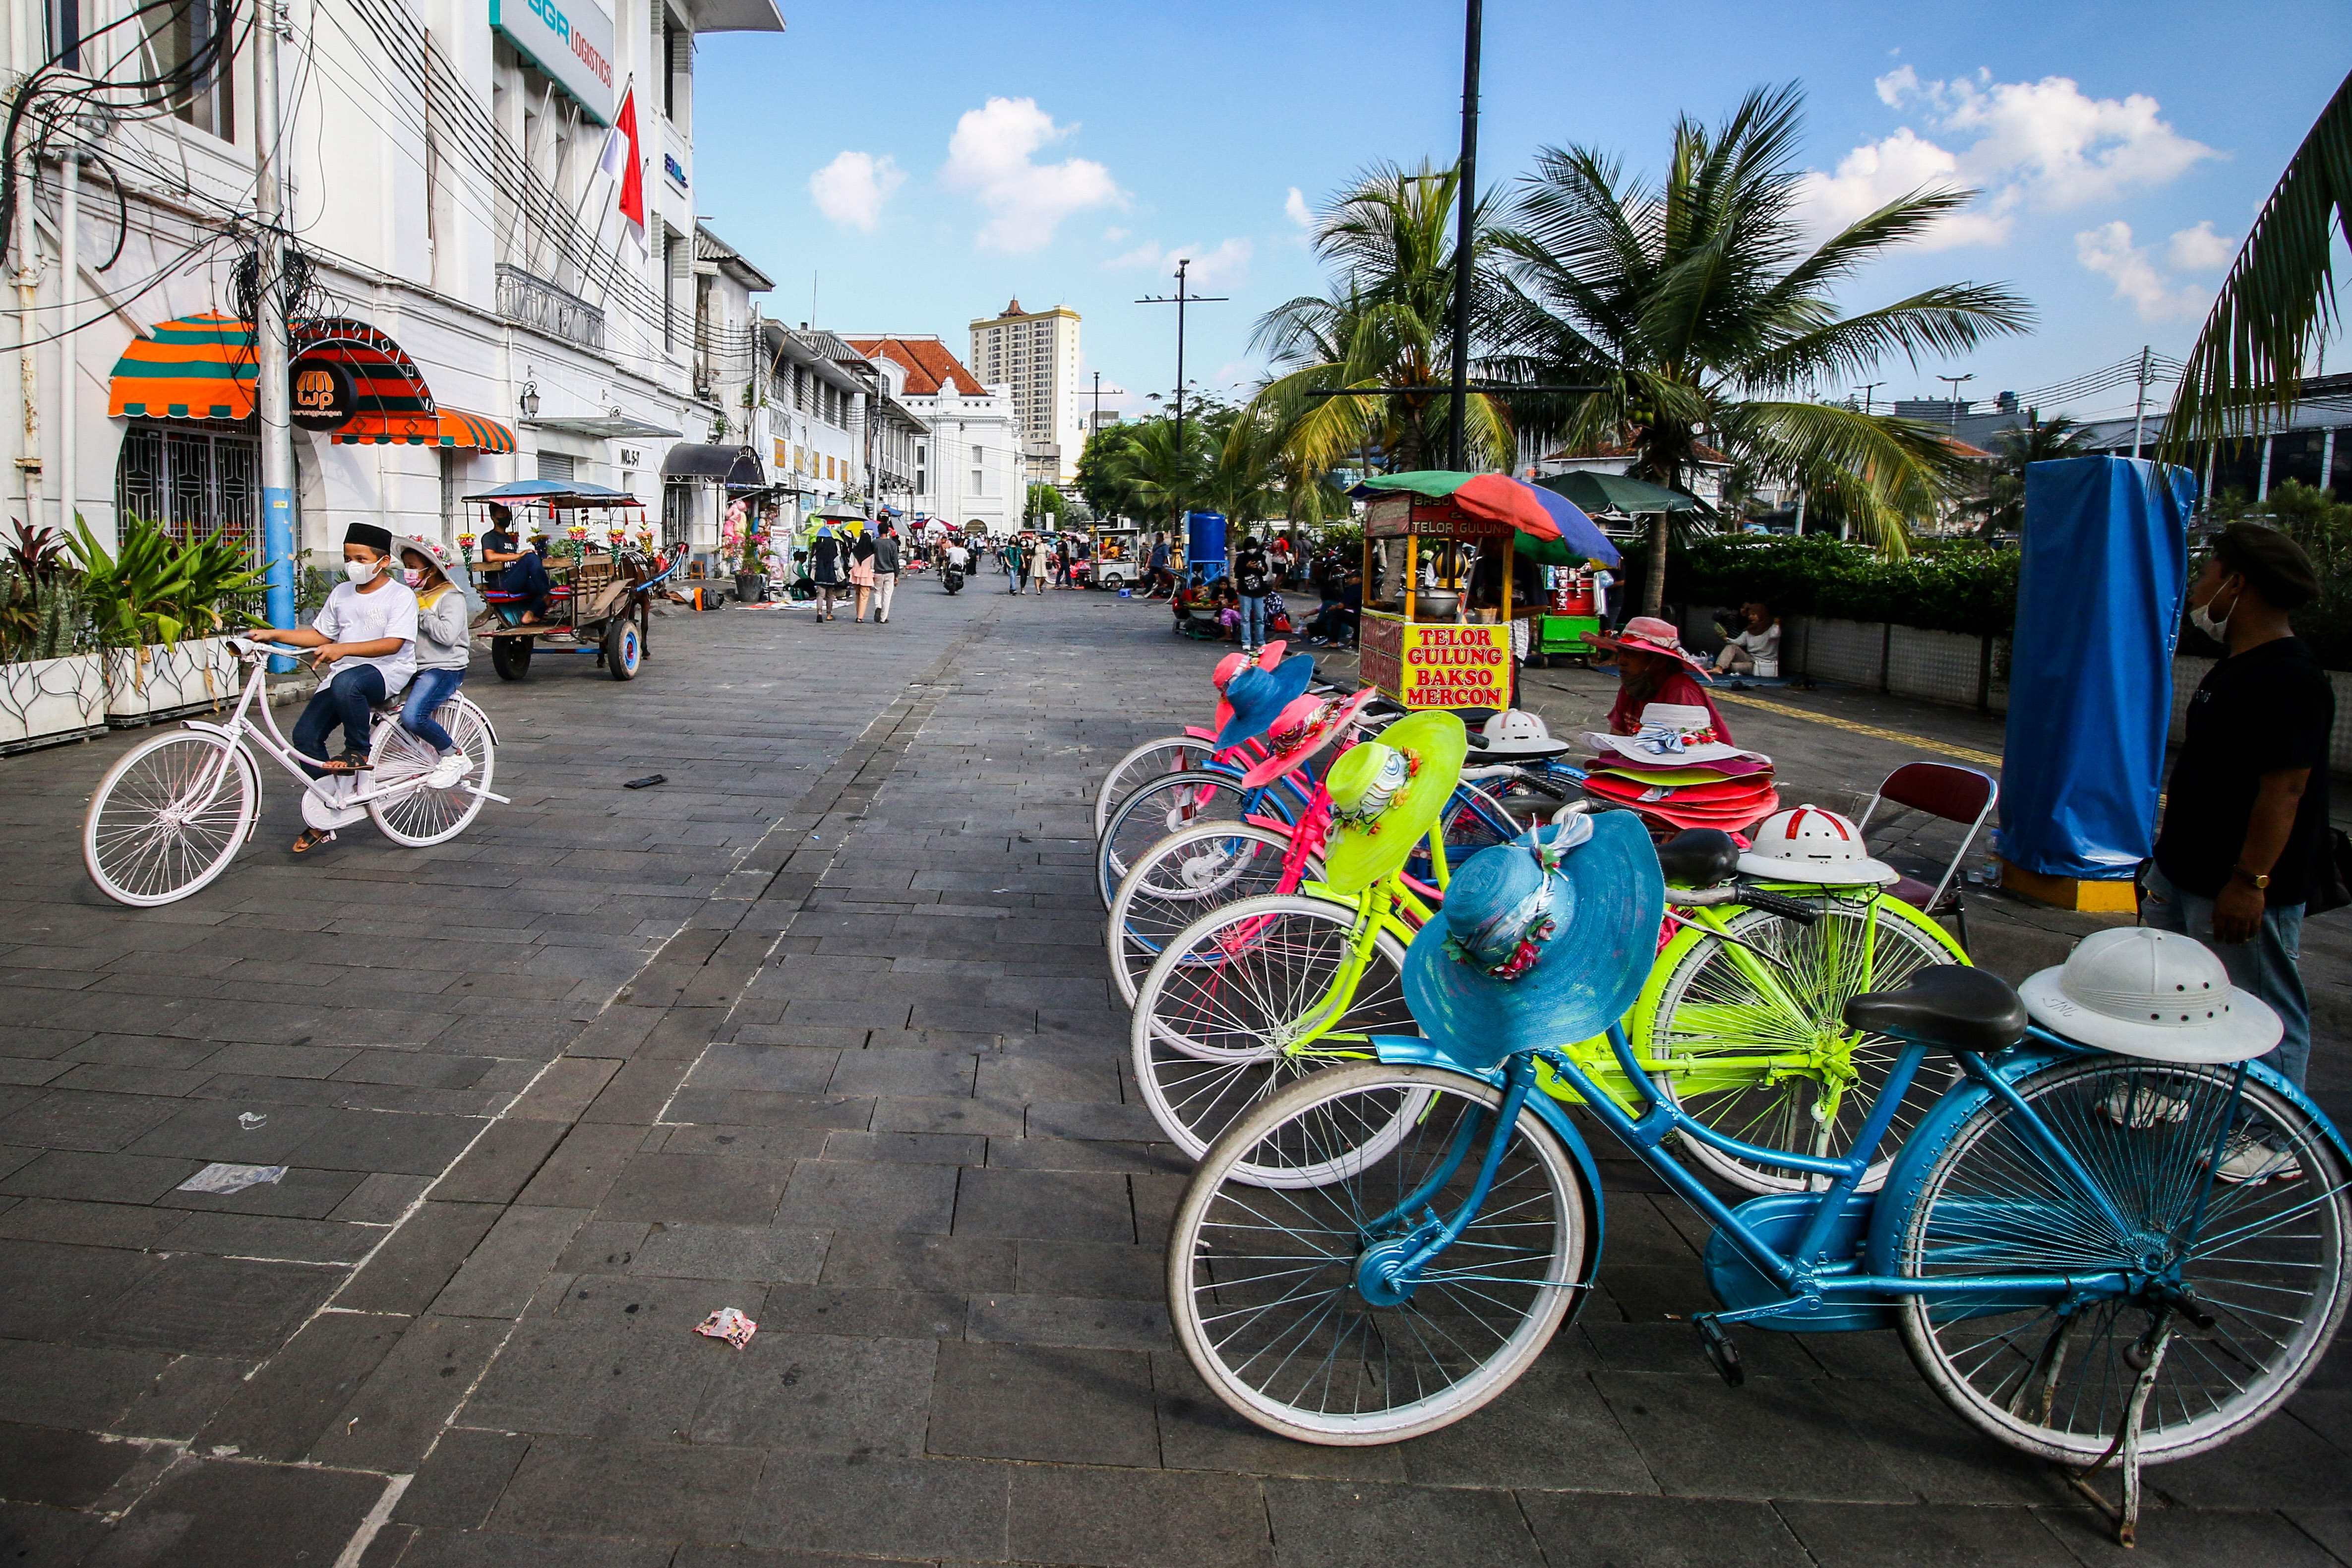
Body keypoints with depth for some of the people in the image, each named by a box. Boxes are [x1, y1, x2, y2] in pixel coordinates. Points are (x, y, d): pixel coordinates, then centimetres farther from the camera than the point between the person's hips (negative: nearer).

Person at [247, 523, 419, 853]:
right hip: (341, 675, 7)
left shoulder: (400, 596, -5)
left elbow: (393, 644, -18)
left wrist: (343, 649, -28)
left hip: (387, 673, -7)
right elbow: (320, 635, 23)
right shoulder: (342, 593, 17)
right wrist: (273, 634, 12)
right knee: (306, 733, -10)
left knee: (346, 682, -40)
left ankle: (359, 753, -16)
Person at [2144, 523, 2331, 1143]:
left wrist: (2249, 882, -26)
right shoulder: (2236, 666, 11)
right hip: (2183, 872, 10)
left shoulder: (2288, 679, -21)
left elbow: (2285, 789, -25)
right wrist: (2170, 849, 22)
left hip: (2244, 888, -10)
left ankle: (2278, 1141, 15)